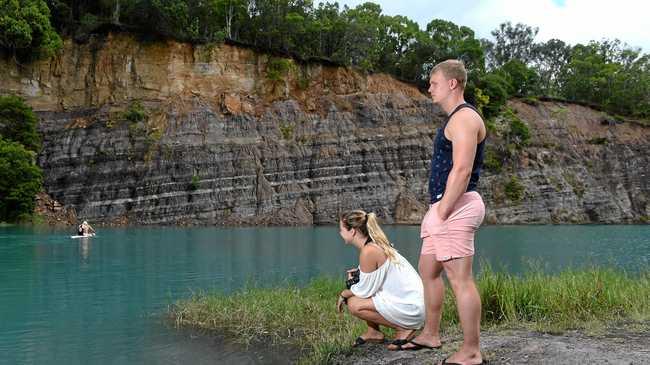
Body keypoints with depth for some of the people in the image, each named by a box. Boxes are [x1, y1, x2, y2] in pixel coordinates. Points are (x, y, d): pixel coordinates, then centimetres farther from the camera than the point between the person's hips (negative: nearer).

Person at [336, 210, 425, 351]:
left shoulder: (368, 252, -21)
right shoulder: (377, 244, 7)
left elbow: (365, 290, -15)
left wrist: (343, 294, 1)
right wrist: (357, 274, -1)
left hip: (410, 308, -9)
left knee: (354, 305, -15)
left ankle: (403, 329, -4)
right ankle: (374, 331, 16)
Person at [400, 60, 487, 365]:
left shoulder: (464, 118, -12)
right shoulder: (454, 119, 21)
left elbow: (462, 170, -22)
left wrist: (442, 211, -21)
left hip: (455, 207, -11)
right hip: (443, 206, 11)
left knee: (460, 279, -9)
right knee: (428, 270, 18)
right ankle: (430, 334, 31)